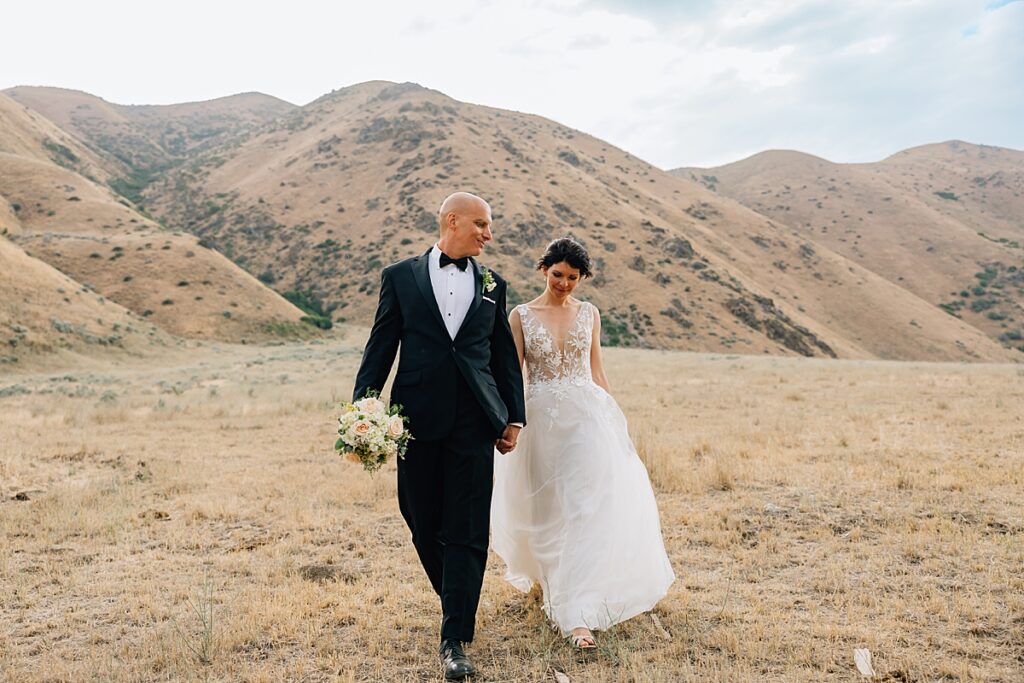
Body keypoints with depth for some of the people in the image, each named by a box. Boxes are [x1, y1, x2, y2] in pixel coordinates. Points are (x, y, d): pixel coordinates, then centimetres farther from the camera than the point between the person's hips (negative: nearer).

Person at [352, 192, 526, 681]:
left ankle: (455, 640, 7)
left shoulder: (492, 285, 11)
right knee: (424, 526, 11)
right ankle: (456, 601, 37)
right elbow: (380, 348, 4)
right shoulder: (400, 277, 6)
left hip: (475, 422, 1)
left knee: (467, 532, -1)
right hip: (418, 419, 0)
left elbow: (505, 356, 14)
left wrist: (513, 418, 9)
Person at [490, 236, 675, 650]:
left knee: (586, 510, -8)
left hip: (587, 416, 1)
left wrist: (613, 421, 12)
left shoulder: (589, 314, 8)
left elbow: (596, 372, 13)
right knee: (549, 511, 11)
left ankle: (578, 615, -5)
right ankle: (550, 580, 38)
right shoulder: (521, 316, 1)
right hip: (542, 420, -1)